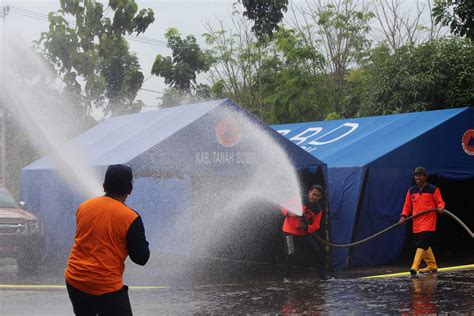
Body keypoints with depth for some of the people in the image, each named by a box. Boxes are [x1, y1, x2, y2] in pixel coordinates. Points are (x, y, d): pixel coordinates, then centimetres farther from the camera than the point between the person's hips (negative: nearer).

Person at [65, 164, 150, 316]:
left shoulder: (83, 207, 4)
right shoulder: (131, 218, -11)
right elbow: (141, 258, -6)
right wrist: (140, 241, 13)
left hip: (74, 281, 6)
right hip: (106, 288, -6)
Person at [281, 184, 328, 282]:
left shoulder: (318, 210, -4)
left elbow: (315, 226, -4)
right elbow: (284, 207, -11)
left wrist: (306, 227, -25)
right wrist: (289, 212, -34)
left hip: (305, 233, 5)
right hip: (290, 231, -4)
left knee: (317, 252, 3)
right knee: (290, 253, -19)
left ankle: (322, 275, 18)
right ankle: (286, 277, -4)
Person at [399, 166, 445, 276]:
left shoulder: (433, 189, -1)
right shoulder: (411, 191, 11)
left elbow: (440, 202, 3)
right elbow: (407, 205, 16)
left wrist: (440, 208, -19)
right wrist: (404, 216, 1)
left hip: (428, 223, -6)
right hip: (416, 224, 6)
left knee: (422, 244, -16)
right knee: (425, 246, 12)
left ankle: (415, 267, -23)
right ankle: (432, 266, 27)